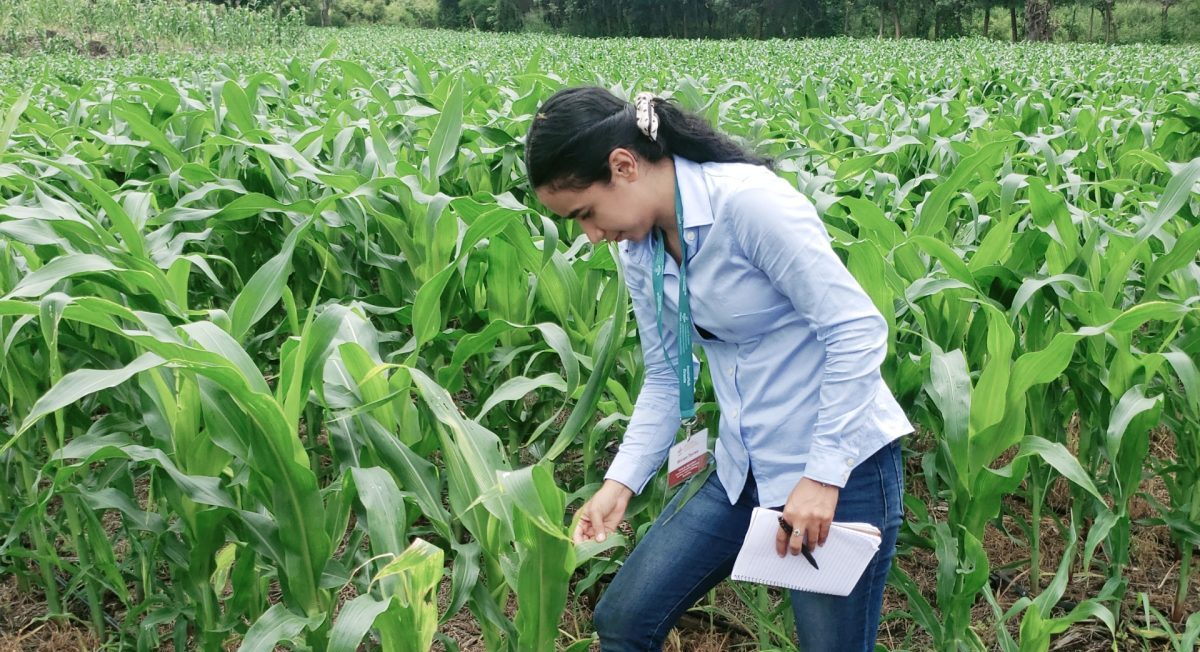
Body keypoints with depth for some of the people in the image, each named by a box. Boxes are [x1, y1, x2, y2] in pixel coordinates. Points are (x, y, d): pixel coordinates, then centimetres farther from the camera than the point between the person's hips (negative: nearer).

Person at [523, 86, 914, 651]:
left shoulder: (748, 200, -22)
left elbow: (857, 330, -21)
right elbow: (666, 378, 9)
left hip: (842, 463, -7)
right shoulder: (640, 249, 2)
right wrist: (620, 482, -1)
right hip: (745, 468, 7)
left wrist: (823, 476, -23)